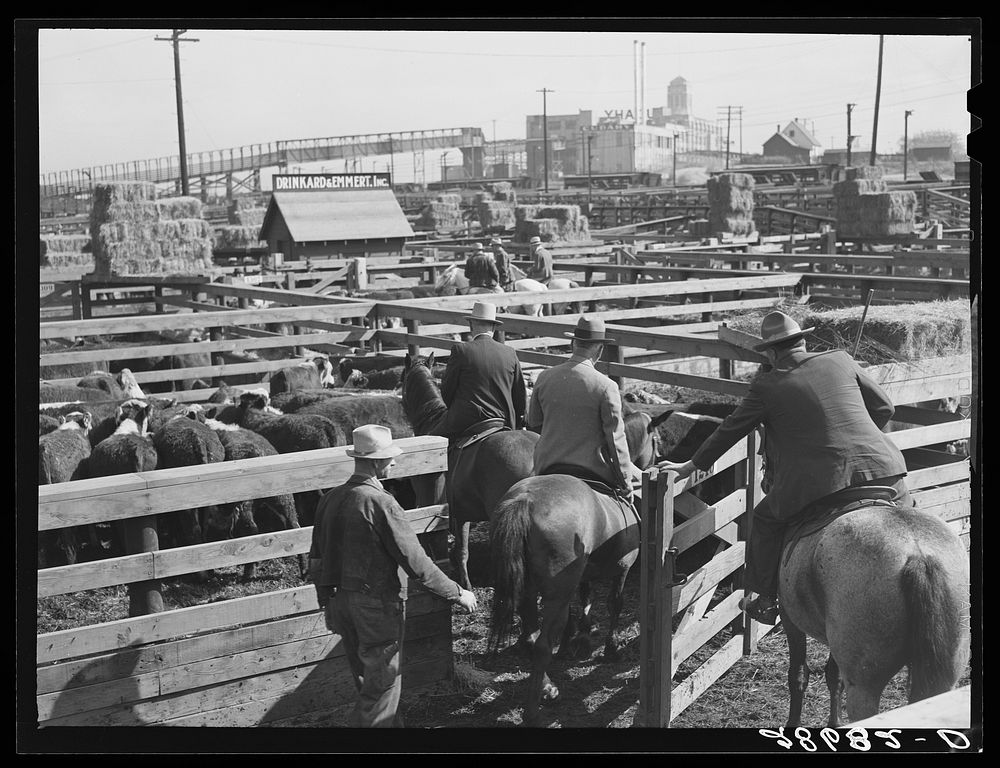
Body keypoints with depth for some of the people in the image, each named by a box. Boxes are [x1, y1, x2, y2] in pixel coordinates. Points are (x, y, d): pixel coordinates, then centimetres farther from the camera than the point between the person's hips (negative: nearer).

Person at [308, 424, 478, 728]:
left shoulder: (330, 499, 2)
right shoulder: (380, 502, -19)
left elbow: (317, 557, 10)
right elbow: (415, 562, -18)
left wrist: (326, 600, 22)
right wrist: (457, 593, -8)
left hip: (339, 601, 8)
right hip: (377, 605, -8)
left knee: (367, 682, 20)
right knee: (383, 685, 5)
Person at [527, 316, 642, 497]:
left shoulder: (545, 378, 1)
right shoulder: (606, 387, -12)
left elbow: (533, 425, 11)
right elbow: (615, 439, -8)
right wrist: (625, 482, 1)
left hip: (548, 468, 5)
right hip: (593, 471, -4)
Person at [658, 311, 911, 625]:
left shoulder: (767, 386, 4)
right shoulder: (841, 360, 12)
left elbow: (730, 430, 13)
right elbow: (884, 407, 19)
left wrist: (691, 466, 25)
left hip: (820, 484, -3)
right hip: (881, 468, 3)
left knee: (766, 520, 19)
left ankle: (767, 601, 23)